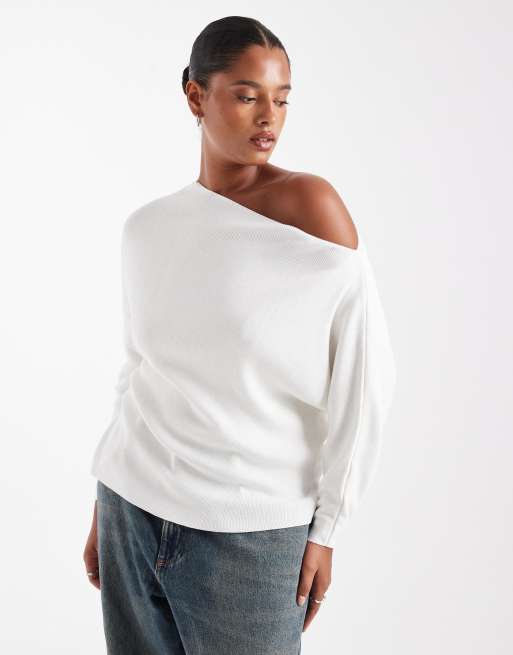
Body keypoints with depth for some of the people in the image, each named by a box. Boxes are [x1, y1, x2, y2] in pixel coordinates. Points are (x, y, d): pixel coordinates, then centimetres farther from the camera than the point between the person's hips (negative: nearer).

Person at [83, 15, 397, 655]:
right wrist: (104, 507, 15)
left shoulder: (310, 205, -11)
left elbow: (364, 378, -10)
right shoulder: (147, 227, 3)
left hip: (250, 531, -4)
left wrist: (327, 526, -7)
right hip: (131, 510, 4)